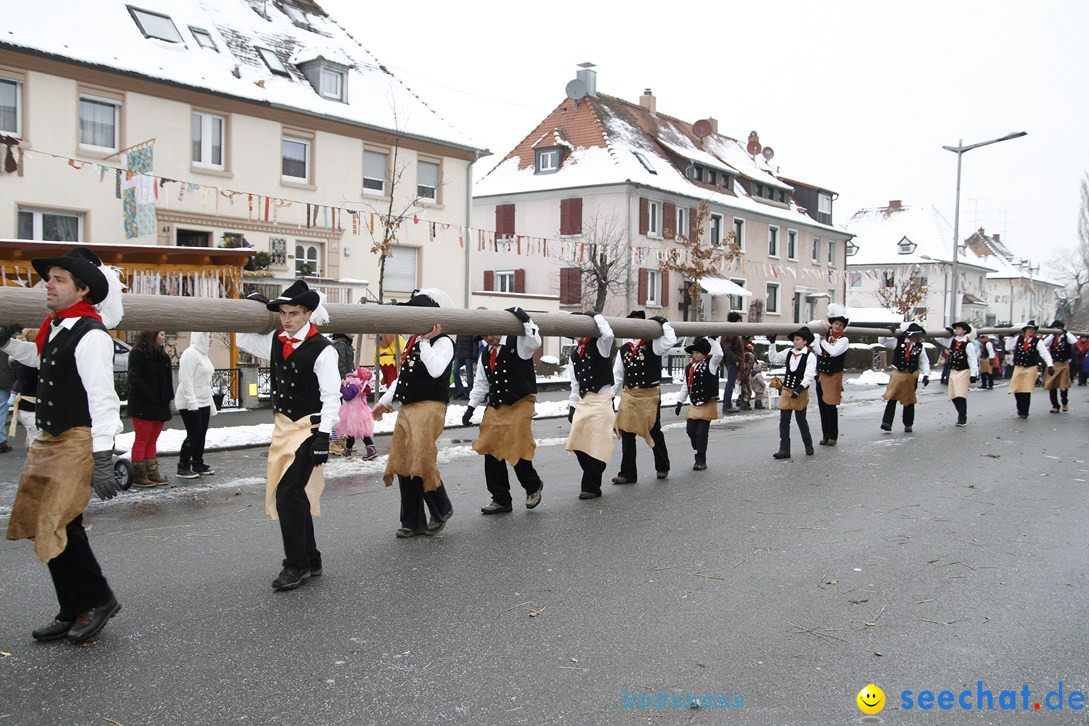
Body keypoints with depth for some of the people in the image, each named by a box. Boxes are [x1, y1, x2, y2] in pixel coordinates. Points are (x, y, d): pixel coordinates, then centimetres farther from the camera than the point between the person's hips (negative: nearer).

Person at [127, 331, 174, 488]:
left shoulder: (161, 354, 15)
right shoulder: (138, 353, -10)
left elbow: (167, 379, 19)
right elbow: (134, 378, -17)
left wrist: (168, 397, 8)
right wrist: (149, 395, -20)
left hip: (160, 405, 8)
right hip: (143, 406, -8)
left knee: (152, 440, 12)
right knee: (142, 440, -4)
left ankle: (152, 473, 16)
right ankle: (139, 476, 1)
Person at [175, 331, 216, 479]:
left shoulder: (203, 354, 17)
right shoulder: (190, 353, -14)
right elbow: (186, 379, -21)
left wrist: (211, 403, 21)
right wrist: (191, 402, -25)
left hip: (203, 402, 9)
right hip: (190, 403, -9)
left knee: (201, 435, 12)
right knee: (193, 435, -8)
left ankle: (198, 464, 20)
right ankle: (183, 468, -1)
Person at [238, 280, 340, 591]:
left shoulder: (322, 350, -14)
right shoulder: (276, 341, 7)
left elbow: (331, 397, -16)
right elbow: (243, 340, 25)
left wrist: (323, 436, -22)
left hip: (309, 428, -8)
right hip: (283, 426, 8)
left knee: (288, 495, -13)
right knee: (294, 496, 13)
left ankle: (297, 565, -1)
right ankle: (311, 560, 25)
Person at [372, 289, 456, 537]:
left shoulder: (442, 341, -6)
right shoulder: (413, 341, 19)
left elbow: (436, 370, -25)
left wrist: (425, 341, -15)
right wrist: (385, 401, 28)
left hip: (429, 408, -9)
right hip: (407, 409, 9)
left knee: (422, 462, -15)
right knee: (403, 465, 7)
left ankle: (442, 510, 10)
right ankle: (414, 522, 16)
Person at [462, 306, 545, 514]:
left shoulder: (518, 343, -8)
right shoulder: (485, 353, 12)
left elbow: (536, 342, -29)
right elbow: (481, 382, 17)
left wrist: (525, 320, -32)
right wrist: (471, 406, 12)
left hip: (519, 405, -7)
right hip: (495, 407, 7)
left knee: (517, 451, -6)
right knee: (491, 452, 4)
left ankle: (533, 487, 24)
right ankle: (500, 499, 17)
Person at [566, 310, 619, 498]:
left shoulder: (599, 346, -3)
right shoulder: (574, 356, 14)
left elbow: (608, 334, -27)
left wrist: (596, 315, -16)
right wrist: (572, 406, 11)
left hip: (601, 401, -7)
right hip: (583, 403, 7)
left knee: (597, 446, -6)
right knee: (578, 445, 4)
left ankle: (592, 487, 3)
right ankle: (592, 482, 19)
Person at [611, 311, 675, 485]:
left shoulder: (653, 345, -1)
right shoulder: (624, 350, 9)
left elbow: (670, 341, -20)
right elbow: (617, 375, 13)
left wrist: (663, 323, -10)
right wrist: (611, 395, 6)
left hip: (650, 395, -3)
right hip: (628, 395, 3)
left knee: (654, 432, 7)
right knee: (626, 433, 0)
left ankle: (663, 468, 27)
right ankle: (627, 473, 6)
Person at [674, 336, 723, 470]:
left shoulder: (710, 364, -6)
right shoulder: (689, 368, 9)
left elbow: (718, 354, -27)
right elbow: (685, 387, 14)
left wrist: (712, 339, -23)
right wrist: (679, 402, 11)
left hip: (707, 405, -5)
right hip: (694, 405, 5)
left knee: (701, 433, -6)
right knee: (691, 430, 3)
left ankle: (701, 460, 6)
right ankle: (699, 456, 21)